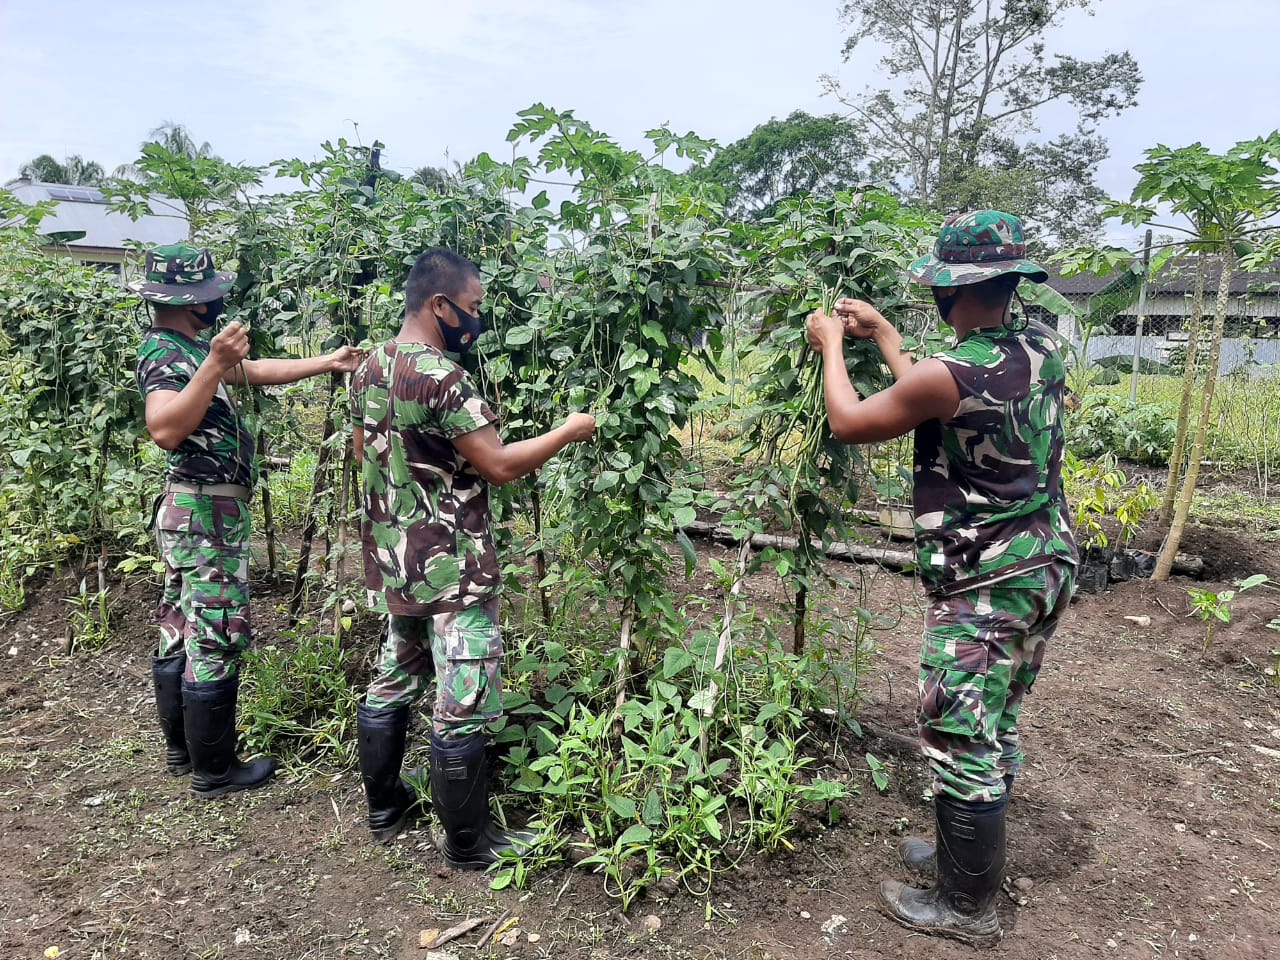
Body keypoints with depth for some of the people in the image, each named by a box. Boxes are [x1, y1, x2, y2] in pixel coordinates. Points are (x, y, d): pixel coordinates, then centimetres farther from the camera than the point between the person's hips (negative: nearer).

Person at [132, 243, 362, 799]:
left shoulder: (188, 346, 12)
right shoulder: (164, 351, -18)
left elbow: (259, 370, 21)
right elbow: (165, 429, -35)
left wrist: (328, 363, 19)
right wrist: (214, 365, -41)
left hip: (195, 508, 10)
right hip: (206, 512, -10)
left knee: (181, 632, 15)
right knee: (216, 638, -4)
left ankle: (181, 749, 28)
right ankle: (214, 771, 6)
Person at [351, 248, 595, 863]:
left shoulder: (369, 368, 7)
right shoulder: (440, 377, -21)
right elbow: (498, 466, -21)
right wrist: (568, 431, -9)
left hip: (393, 561, 10)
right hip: (450, 570, -9)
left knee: (391, 685, 21)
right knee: (461, 709, 1)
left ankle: (385, 807, 36)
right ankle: (468, 844, 14)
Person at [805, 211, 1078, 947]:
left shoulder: (952, 373, -22)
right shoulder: (1042, 349, 3)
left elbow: (849, 422, -8)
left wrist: (832, 346, 8)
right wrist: (882, 333, 21)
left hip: (985, 584, -9)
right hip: (1045, 565, 9)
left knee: (961, 740, 4)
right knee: (996, 727, 21)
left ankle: (968, 908, 20)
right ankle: (972, 858, 40)